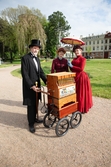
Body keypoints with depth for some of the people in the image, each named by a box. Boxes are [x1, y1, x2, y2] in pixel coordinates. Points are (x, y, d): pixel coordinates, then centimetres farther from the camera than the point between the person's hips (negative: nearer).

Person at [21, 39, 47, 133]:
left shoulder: (37, 59, 13)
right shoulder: (25, 58, -10)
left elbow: (41, 71, 11)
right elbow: (25, 74, -16)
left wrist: (46, 81, -2)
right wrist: (31, 86, -22)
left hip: (37, 85, 7)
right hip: (29, 86, -7)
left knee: (36, 103, 17)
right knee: (31, 105, 4)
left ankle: (34, 118, 36)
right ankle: (31, 124, 20)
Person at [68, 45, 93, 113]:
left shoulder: (83, 59, -6)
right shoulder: (74, 59, 15)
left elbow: (81, 69, -18)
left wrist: (72, 66, -13)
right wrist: (70, 65, -4)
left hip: (81, 77, -7)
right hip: (75, 77, 7)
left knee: (81, 93, 1)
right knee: (76, 92, 11)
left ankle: (82, 108, 16)